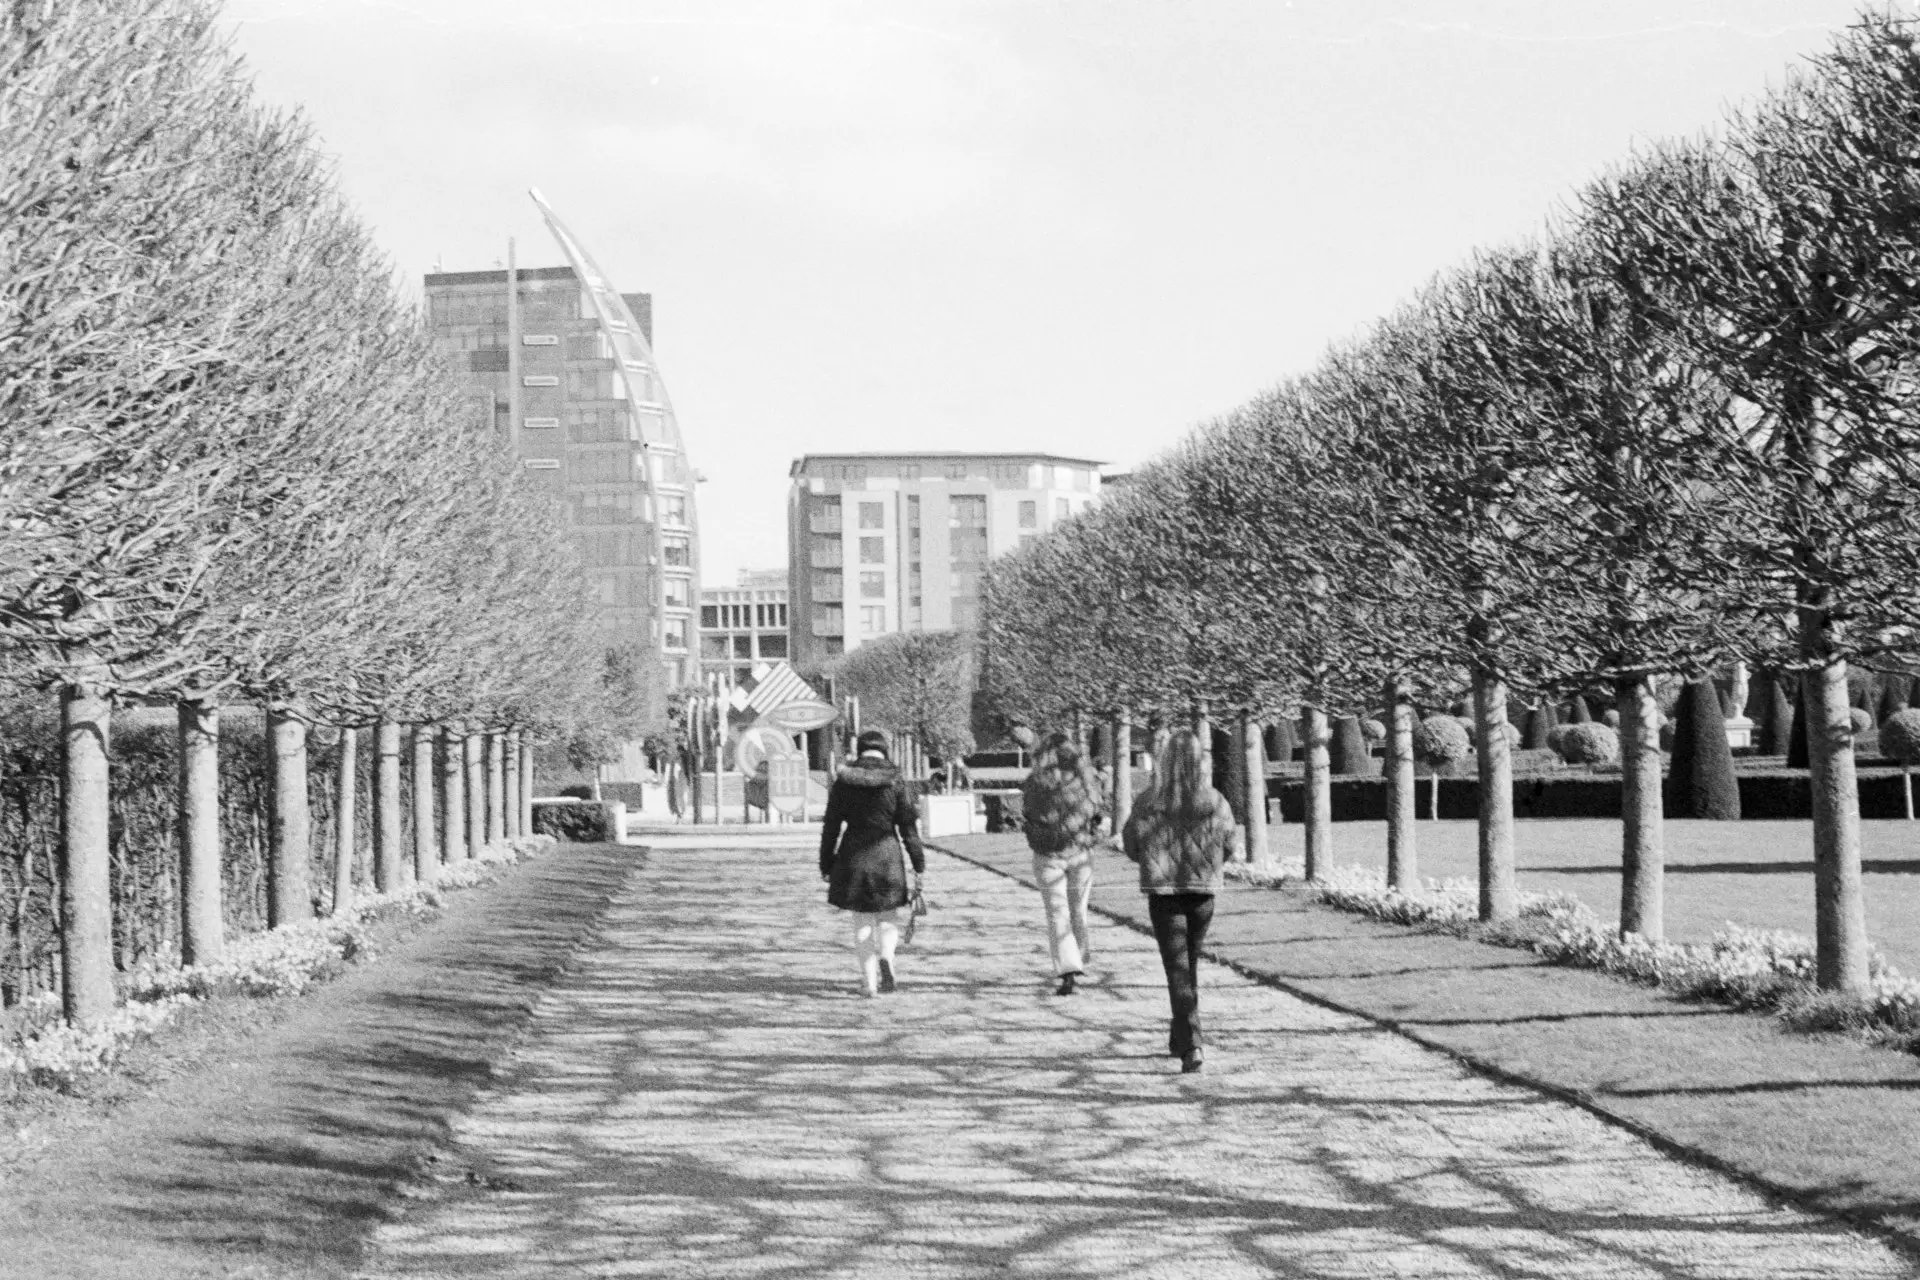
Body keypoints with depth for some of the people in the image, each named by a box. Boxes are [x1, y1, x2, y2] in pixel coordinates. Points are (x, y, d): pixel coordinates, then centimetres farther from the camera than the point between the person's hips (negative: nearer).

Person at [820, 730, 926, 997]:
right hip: (887, 854, -1)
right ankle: (886, 957, -15)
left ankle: (869, 980, 6)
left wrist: (826, 865, 10)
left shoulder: (842, 783, 0)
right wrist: (919, 866, 2)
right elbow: (909, 827, -2)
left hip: (853, 855, 1)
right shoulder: (895, 781, -3)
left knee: (862, 922, 9)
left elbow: (831, 827, 3)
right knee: (888, 917, 13)